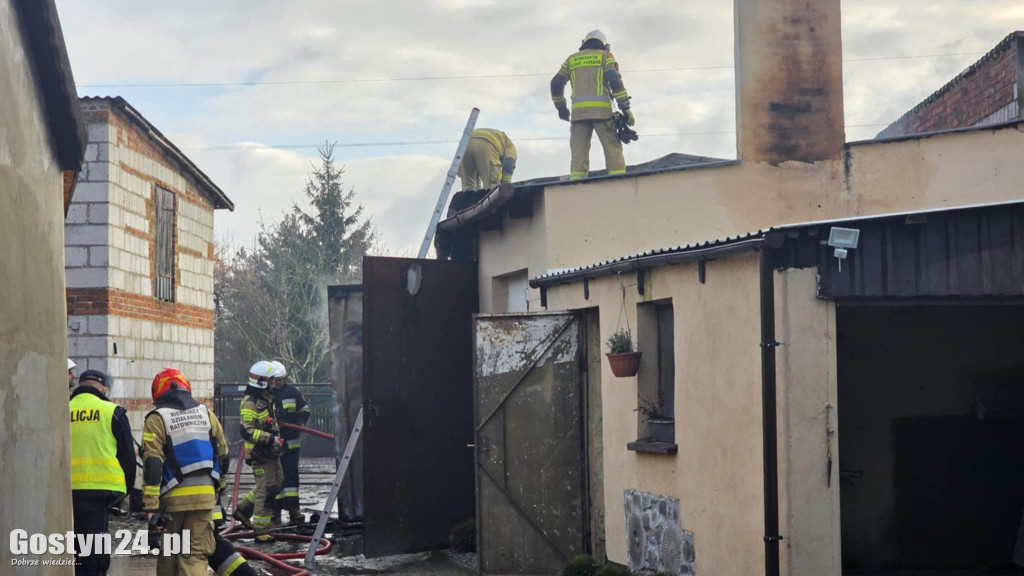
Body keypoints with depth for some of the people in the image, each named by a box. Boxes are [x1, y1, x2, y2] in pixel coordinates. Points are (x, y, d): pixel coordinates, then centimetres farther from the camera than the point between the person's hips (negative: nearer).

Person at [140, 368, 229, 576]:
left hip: (173, 497, -2)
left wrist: (151, 507, -13)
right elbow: (223, 455, 16)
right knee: (196, 554, 1)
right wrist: (218, 487, 29)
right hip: (204, 496, 3)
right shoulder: (206, 414, 11)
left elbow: (152, 466, -11)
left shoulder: (157, 419, -3)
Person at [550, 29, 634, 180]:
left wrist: (561, 107, 27)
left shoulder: (571, 59, 21)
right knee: (613, 150, -2)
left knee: (579, 153, 0)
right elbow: (614, 80, -4)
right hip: (601, 110, -2)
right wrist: (625, 107, -5)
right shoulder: (605, 56, 12)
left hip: (578, 111, 2)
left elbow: (556, 83, 14)